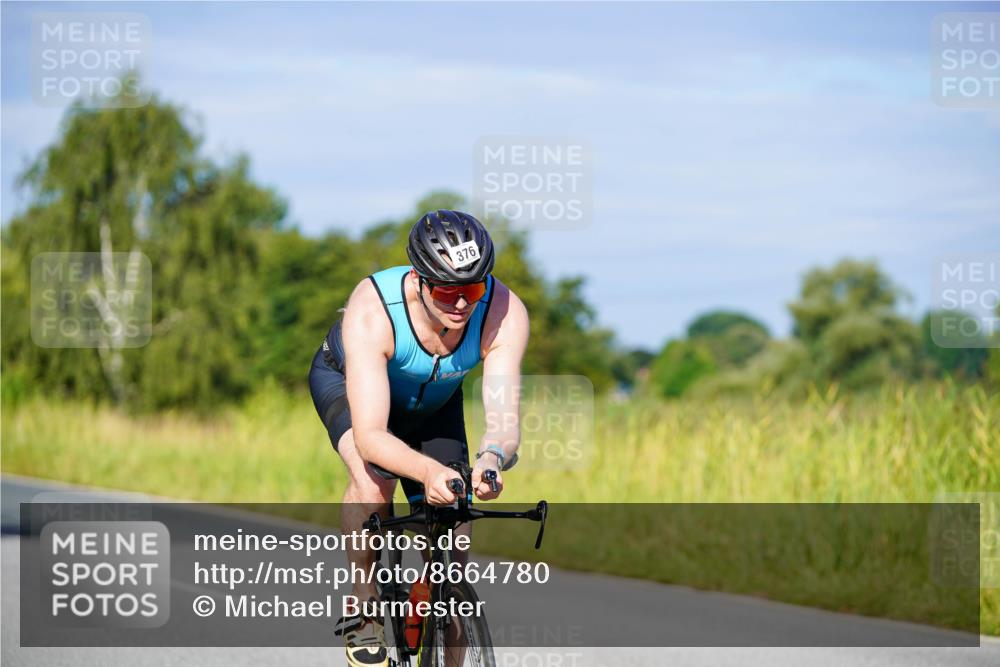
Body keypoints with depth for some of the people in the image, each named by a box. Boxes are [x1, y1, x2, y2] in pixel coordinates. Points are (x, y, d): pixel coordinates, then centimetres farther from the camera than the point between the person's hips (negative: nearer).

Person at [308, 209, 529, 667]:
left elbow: (504, 419, -41)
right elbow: (369, 436, -47)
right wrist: (429, 471, -66)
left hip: (433, 401, 3)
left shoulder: (504, 312, -36)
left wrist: (491, 459, -64)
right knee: (373, 476, -33)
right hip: (348, 380, -3)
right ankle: (364, 610, -13)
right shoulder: (371, 310, -43)